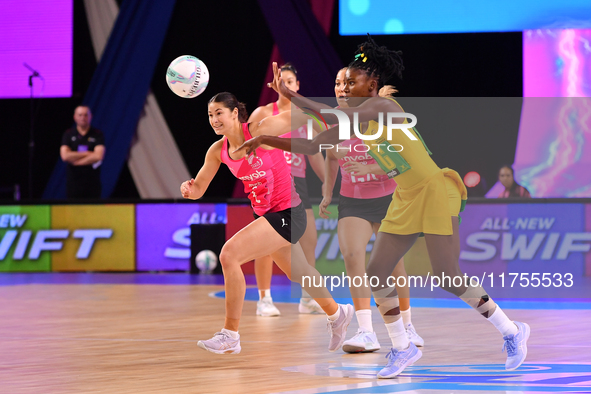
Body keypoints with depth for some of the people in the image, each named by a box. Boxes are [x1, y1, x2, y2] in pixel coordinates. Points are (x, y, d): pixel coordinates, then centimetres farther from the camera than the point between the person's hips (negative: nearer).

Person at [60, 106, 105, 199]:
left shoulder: (97, 134, 2)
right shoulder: (68, 134, 6)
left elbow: (98, 156, -11)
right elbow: (65, 156, -7)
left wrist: (76, 161, -8)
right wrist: (87, 153, -8)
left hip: (92, 180, -1)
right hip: (73, 180, 1)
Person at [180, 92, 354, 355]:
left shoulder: (260, 131, -19)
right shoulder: (218, 151, 1)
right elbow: (199, 189, 3)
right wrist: (189, 189, -17)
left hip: (288, 213, -9)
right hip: (267, 215, 9)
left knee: (229, 254, -21)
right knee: (298, 273, 28)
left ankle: (230, 336, -14)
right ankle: (337, 314, 55)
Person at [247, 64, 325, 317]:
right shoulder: (264, 113, 0)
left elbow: (314, 155, 16)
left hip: (297, 182, 4)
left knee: (309, 240, 2)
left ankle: (307, 299, 12)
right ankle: (264, 299, 2)